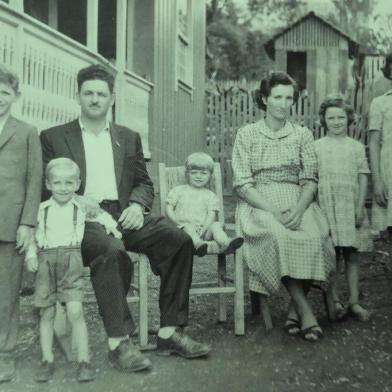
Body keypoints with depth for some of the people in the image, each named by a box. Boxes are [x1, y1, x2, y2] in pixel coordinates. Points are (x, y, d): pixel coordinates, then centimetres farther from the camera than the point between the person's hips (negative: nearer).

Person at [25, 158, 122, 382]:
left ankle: (84, 361, -3)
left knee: (75, 311, -12)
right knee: (47, 313, 6)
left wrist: (109, 223, 0)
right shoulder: (42, 209, 13)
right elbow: (35, 236, 15)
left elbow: (101, 215, 21)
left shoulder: (83, 206, 11)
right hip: (46, 260, 2)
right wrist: (31, 254, 0)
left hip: (71, 259, -2)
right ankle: (47, 361, 18)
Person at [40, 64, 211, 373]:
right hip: (83, 217, -3)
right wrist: (75, 200, -15)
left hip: (123, 213, 4)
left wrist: (137, 205, -5)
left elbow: (144, 183, 18)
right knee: (111, 250, -37)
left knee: (180, 240, -21)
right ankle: (118, 342, -28)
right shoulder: (54, 137, 12)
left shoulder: (129, 137, 21)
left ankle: (170, 333, -13)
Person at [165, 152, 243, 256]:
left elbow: (211, 214, 5)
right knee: (188, 227, -33)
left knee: (216, 225, -25)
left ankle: (225, 243, -54)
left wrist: (205, 227, -16)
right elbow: (169, 210, 9)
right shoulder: (178, 190, 15)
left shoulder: (210, 195, 17)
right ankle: (199, 244, -62)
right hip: (184, 227, -1)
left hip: (203, 229, 2)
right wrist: (179, 222, -9)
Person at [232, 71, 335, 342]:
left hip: (297, 202, 2)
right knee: (278, 236, -34)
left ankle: (294, 310, -15)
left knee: (315, 237, -30)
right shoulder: (247, 134, 5)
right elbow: (243, 184, -3)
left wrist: (298, 210, -16)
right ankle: (305, 310, -25)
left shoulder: (303, 134, 12)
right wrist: (273, 210, -18)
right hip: (259, 204, -2)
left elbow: (310, 180, 4)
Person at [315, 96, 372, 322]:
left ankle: (354, 302, 11)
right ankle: (335, 301, 8)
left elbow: (363, 179, 5)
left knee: (352, 255, 4)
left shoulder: (357, 147, 8)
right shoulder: (316, 147, 4)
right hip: (326, 208, -1)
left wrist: (360, 208, -4)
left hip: (351, 208, 1)